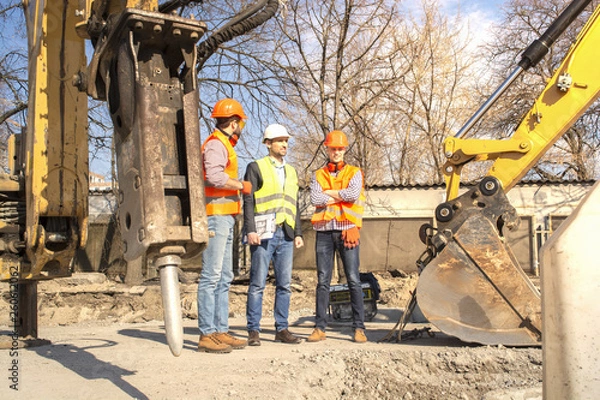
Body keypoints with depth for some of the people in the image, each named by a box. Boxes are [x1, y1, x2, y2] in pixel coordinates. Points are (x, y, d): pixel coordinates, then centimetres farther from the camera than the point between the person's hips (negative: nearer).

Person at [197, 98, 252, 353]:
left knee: (224, 277, 11)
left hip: (224, 218, 10)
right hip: (216, 216, -10)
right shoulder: (216, 144, -9)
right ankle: (206, 335, -5)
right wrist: (241, 185, -13)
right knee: (211, 276, -9)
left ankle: (221, 331, 16)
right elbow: (214, 176, -25)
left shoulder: (224, 145, 23)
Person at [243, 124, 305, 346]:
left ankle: (282, 329, 15)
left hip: (286, 235, 5)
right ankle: (254, 331, 5)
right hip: (264, 234, -5)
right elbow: (248, 201, -3)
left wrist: (298, 233, 15)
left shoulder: (291, 171, 21)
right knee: (258, 284, -2)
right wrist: (251, 230, -12)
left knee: (284, 284, 7)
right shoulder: (256, 167, 4)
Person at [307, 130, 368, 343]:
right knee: (323, 281, 3)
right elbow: (315, 199, -3)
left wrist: (328, 193, -2)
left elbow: (353, 194, -10)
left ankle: (359, 328, 4)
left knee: (353, 280, -2)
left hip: (347, 230, -2)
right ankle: (320, 327, 9)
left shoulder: (354, 172, 10)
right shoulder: (318, 175, 14)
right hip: (324, 231, 2)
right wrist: (341, 196, -5)